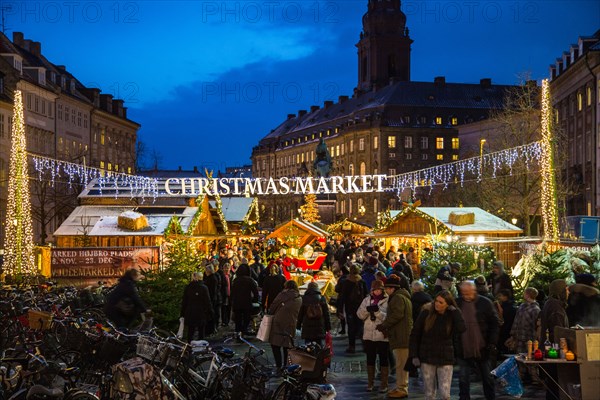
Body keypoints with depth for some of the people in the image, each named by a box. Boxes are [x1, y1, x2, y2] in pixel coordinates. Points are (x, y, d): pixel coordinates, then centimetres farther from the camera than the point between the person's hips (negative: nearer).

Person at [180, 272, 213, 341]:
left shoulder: (187, 288, 2)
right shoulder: (204, 288, -8)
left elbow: (184, 302, 7)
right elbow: (208, 302, -7)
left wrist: (183, 314, 13)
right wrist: (210, 312, 0)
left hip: (190, 314, 2)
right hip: (201, 314, -2)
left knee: (190, 331, 9)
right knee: (201, 331, 8)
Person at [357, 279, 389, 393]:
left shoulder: (388, 301, -6)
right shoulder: (367, 300, 8)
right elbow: (360, 314, 2)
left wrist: (378, 311, -27)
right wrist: (367, 309, -17)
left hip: (382, 335, -4)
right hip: (369, 334, 4)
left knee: (383, 359, 4)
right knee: (370, 358, 12)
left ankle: (384, 384, 13)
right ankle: (370, 382, 24)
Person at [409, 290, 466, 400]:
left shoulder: (452, 316, -4)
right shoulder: (426, 313, -4)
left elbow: (462, 328, -25)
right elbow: (415, 334, 1)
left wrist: (455, 311, -16)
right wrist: (414, 355, -4)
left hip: (445, 359, -1)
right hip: (427, 359, 1)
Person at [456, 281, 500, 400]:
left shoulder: (485, 303, -6)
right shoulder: (457, 304, -2)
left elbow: (495, 324, -2)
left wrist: (492, 343, -9)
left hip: (482, 349, -1)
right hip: (463, 349, 1)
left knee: (487, 378, 13)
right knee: (463, 380, 6)